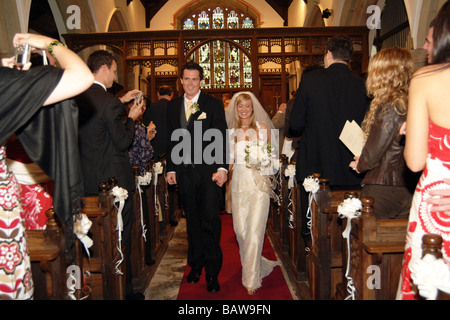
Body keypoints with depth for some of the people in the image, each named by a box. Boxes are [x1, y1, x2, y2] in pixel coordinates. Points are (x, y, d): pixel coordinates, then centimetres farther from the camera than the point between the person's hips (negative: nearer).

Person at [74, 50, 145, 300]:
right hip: (115, 181, -8)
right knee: (120, 238, 6)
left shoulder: (75, 99, 5)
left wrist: (121, 102, 21)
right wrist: (132, 117, -1)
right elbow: (123, 141, -16)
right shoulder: (109, 102, -19)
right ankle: (124, 290, 20)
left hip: (86, 181, 8)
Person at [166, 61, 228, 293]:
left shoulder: (214, 104, 1)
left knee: (210, 219, -6)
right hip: (184, 172, 4)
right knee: (192, 220, 13)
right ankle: (196, 264, 29)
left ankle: (212, 271, 8)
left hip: (209, 170, -3)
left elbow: (221, 138, -3)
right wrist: (171, 169, 8)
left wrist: (222, 168, -12)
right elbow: (172, 140, 14)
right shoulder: (172, 106, 12)